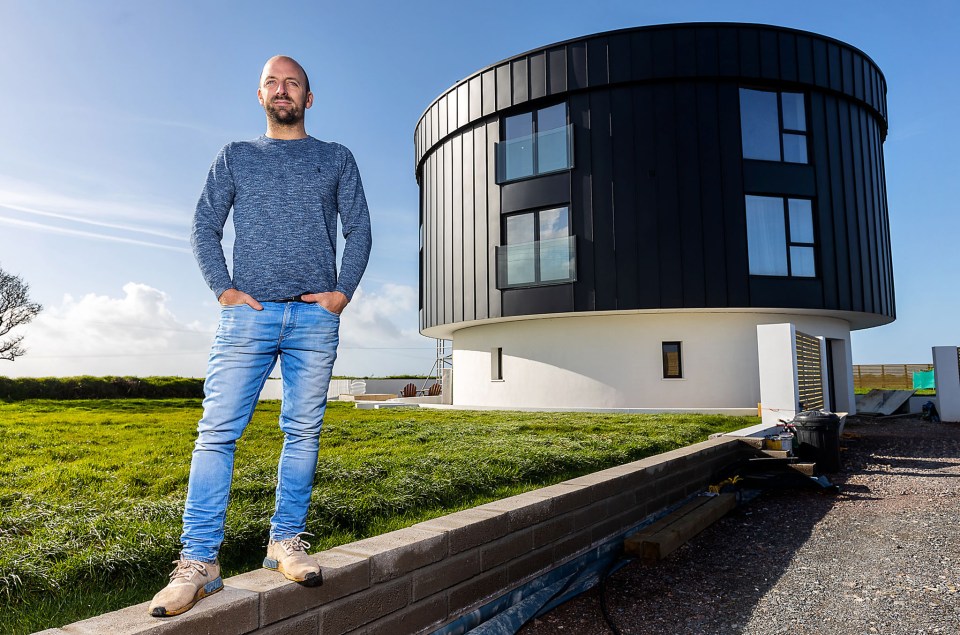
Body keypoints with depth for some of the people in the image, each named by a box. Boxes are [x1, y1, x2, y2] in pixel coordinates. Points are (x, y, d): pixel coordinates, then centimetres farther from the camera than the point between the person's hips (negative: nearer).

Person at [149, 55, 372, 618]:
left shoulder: (337, 159, 17)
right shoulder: (235, 156, 18)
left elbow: (359, 230, 11)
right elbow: (204, 227, 13)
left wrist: (343, 291, -2)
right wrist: (225, 288, -2)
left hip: (316, 317, 1)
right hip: (249, 312, 0)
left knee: (304, 432, 2)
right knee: (218, 431, -7)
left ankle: (286, 543, 13)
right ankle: (199, 562, -1)